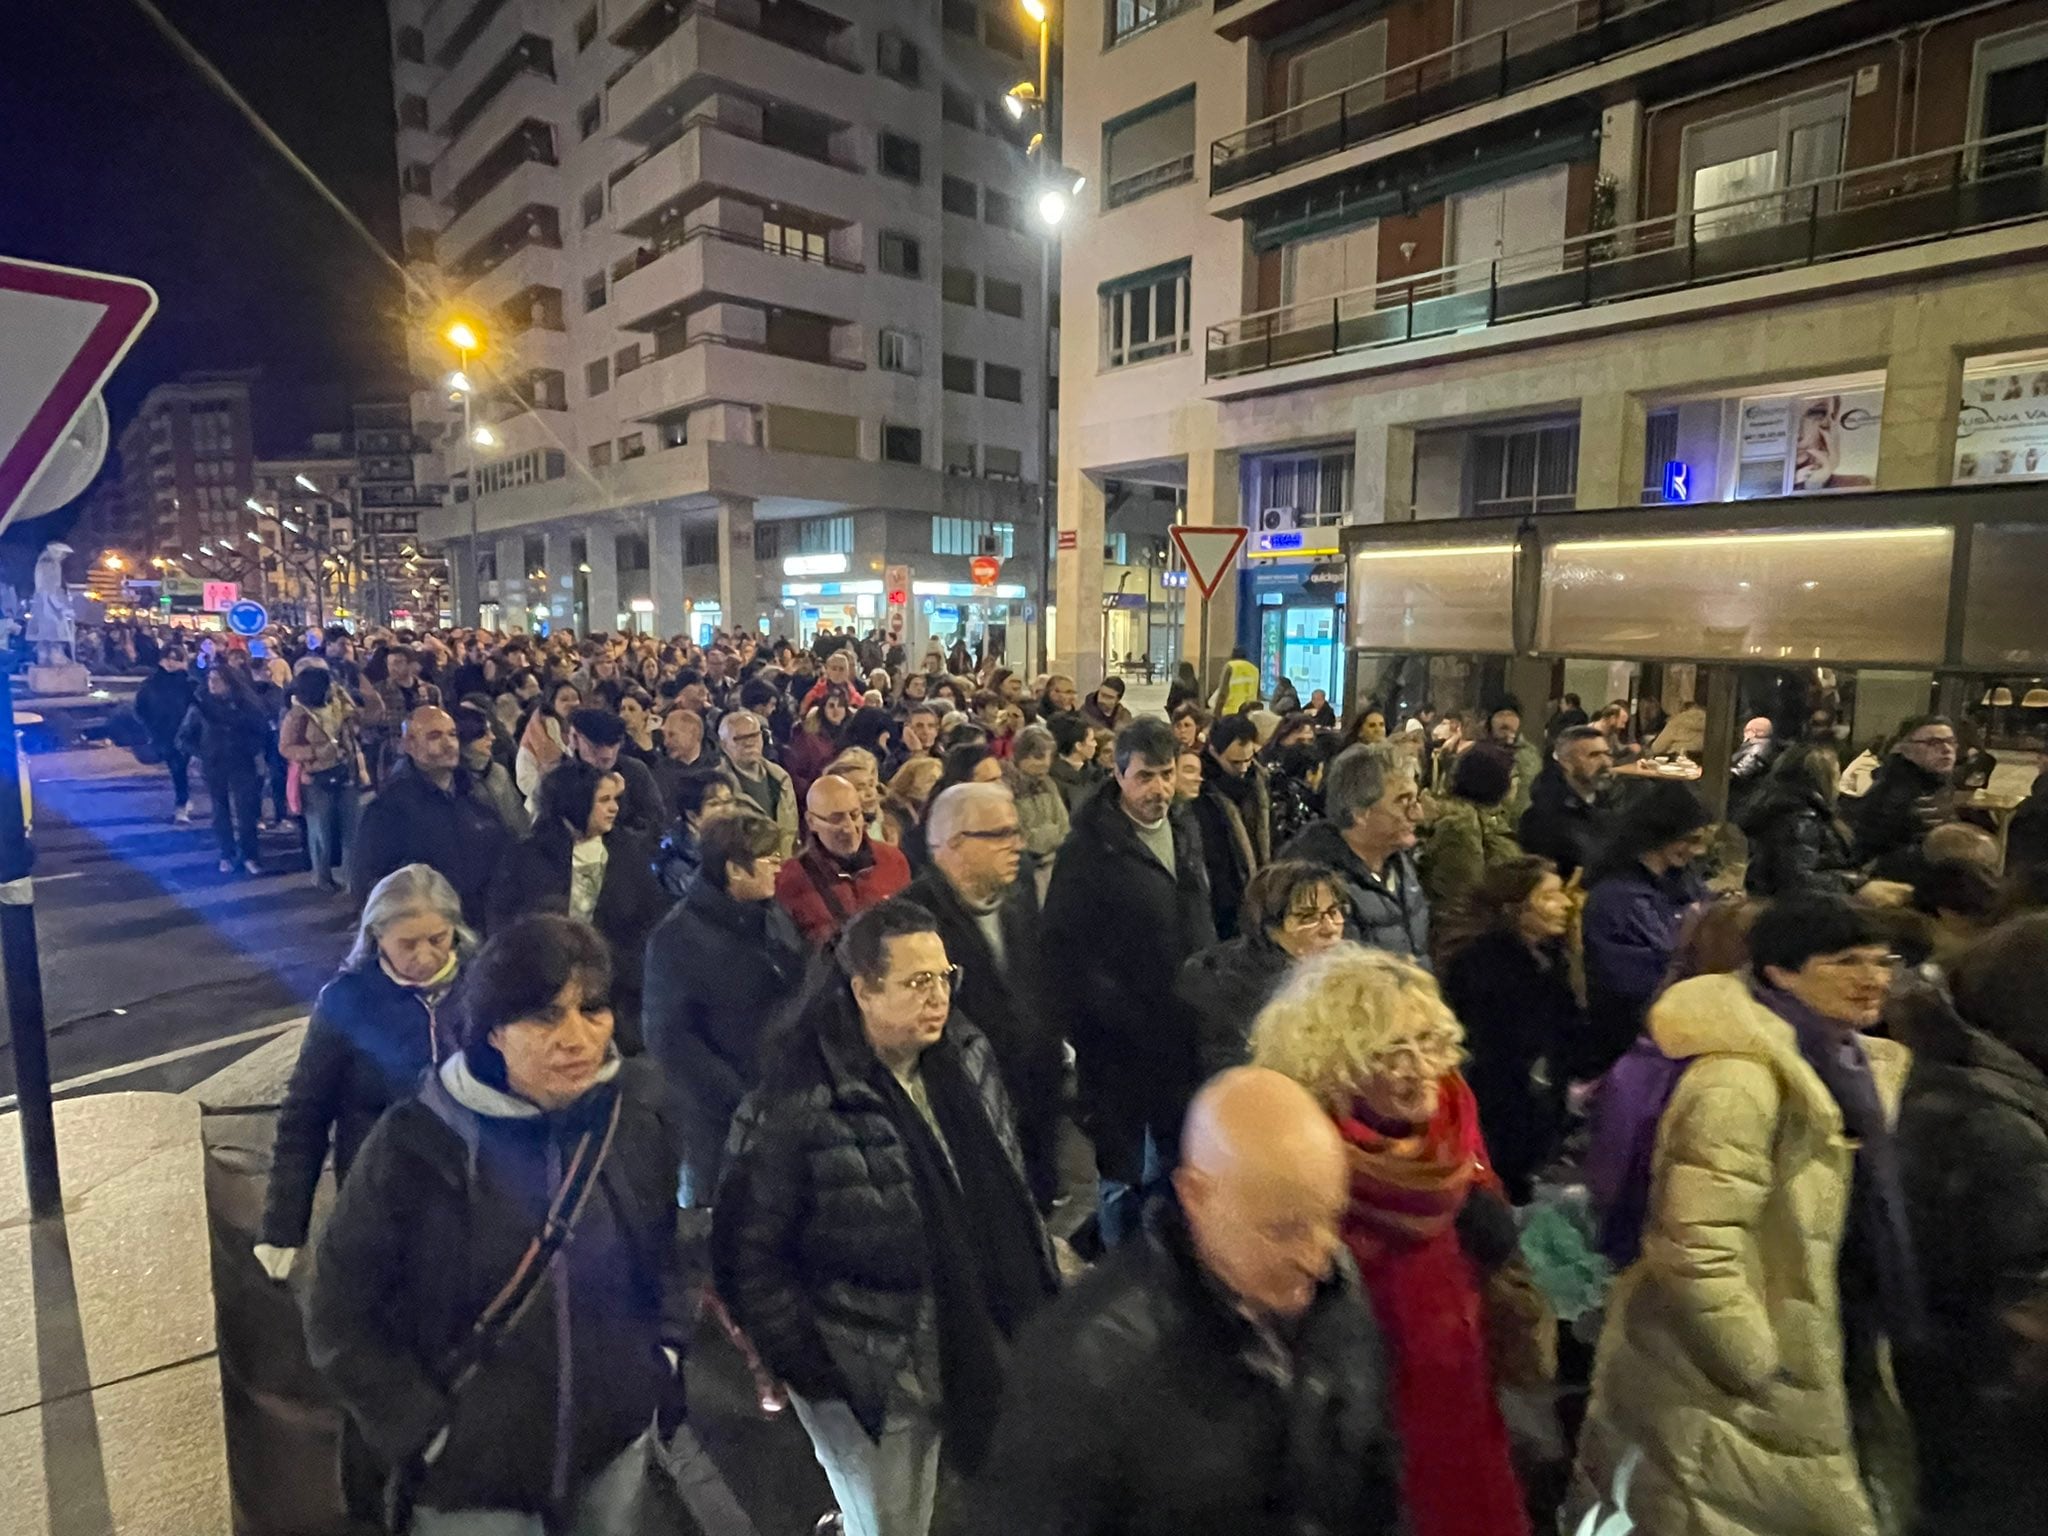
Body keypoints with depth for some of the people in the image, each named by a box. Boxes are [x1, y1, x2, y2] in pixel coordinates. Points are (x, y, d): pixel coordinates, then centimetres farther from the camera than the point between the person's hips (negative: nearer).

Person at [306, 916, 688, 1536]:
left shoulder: (639, 1107, -14)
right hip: (471, 1473, -2)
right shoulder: (417, 1144, -22)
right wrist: (427, 1433, -9)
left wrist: (664, 1356, 3)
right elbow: (338, 1322, -10)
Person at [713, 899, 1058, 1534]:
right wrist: (808, 1369, -11)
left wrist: (1040, 1289, 12)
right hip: (870, 1379, -5)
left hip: (980, 1353, 6)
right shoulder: (795, 1106, -23)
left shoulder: (967, 1055, -3)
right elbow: (746, 1253, -15)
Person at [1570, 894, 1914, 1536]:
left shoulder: (1848, 1063, 5)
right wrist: (1764, 1374, -20)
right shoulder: (1740, 1080, -25)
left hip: (1819, 1358, 9)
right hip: (1734, 1390, -9)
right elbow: (1695, 1247, -29)